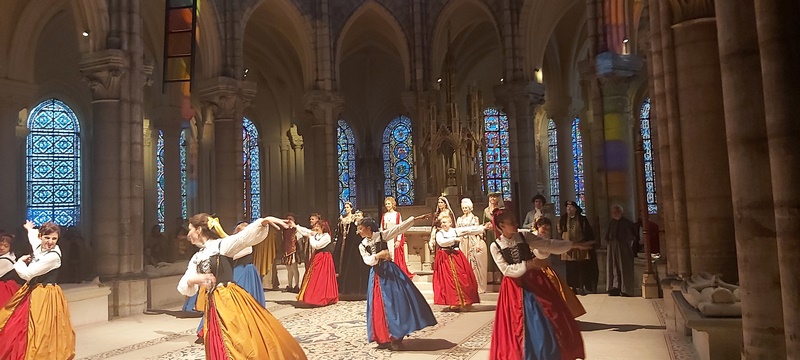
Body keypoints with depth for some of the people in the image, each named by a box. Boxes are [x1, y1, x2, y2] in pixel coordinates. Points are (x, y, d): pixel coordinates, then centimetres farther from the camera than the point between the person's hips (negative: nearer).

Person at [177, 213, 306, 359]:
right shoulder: (196, 258, 15)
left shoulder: (222, 244, -3)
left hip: (231, 301, -6)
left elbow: (244, 236, -20)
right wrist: (194, 280, -17)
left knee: (250, 343, -9)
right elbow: (183, 287, 8)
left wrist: (264, 221, -39)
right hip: (212, 308, 6)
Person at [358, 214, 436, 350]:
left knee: (396, 301, -7)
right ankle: (384, 338, 13)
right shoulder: (362, 246, 5)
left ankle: (396, 337, 2)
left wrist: (415, 218, -16)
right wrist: (379, 254, -27)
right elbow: (368, 260, -9)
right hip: (377, 275, 3)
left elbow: (399, 227, -9)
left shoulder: (382, 235, -3)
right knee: (379, 306, 3)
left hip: (390, 271, -3)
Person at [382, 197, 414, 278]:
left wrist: (398, 240, -11)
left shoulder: (397, 214, -2)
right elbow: (381, 229, 9)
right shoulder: (384, 215, 9)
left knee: (397, 257, -2)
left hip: (395, 238, -3)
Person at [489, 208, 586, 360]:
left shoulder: (524, 236, -2)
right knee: (519, 329, 5)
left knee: (546, 325, 7)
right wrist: (527, 265, -14)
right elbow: (507, 270, -13)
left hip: (534, 282, 3)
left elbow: (548, 244, -2)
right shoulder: (495, 246, -8)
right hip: (515, 288, -2)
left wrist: (573, 244, -5)